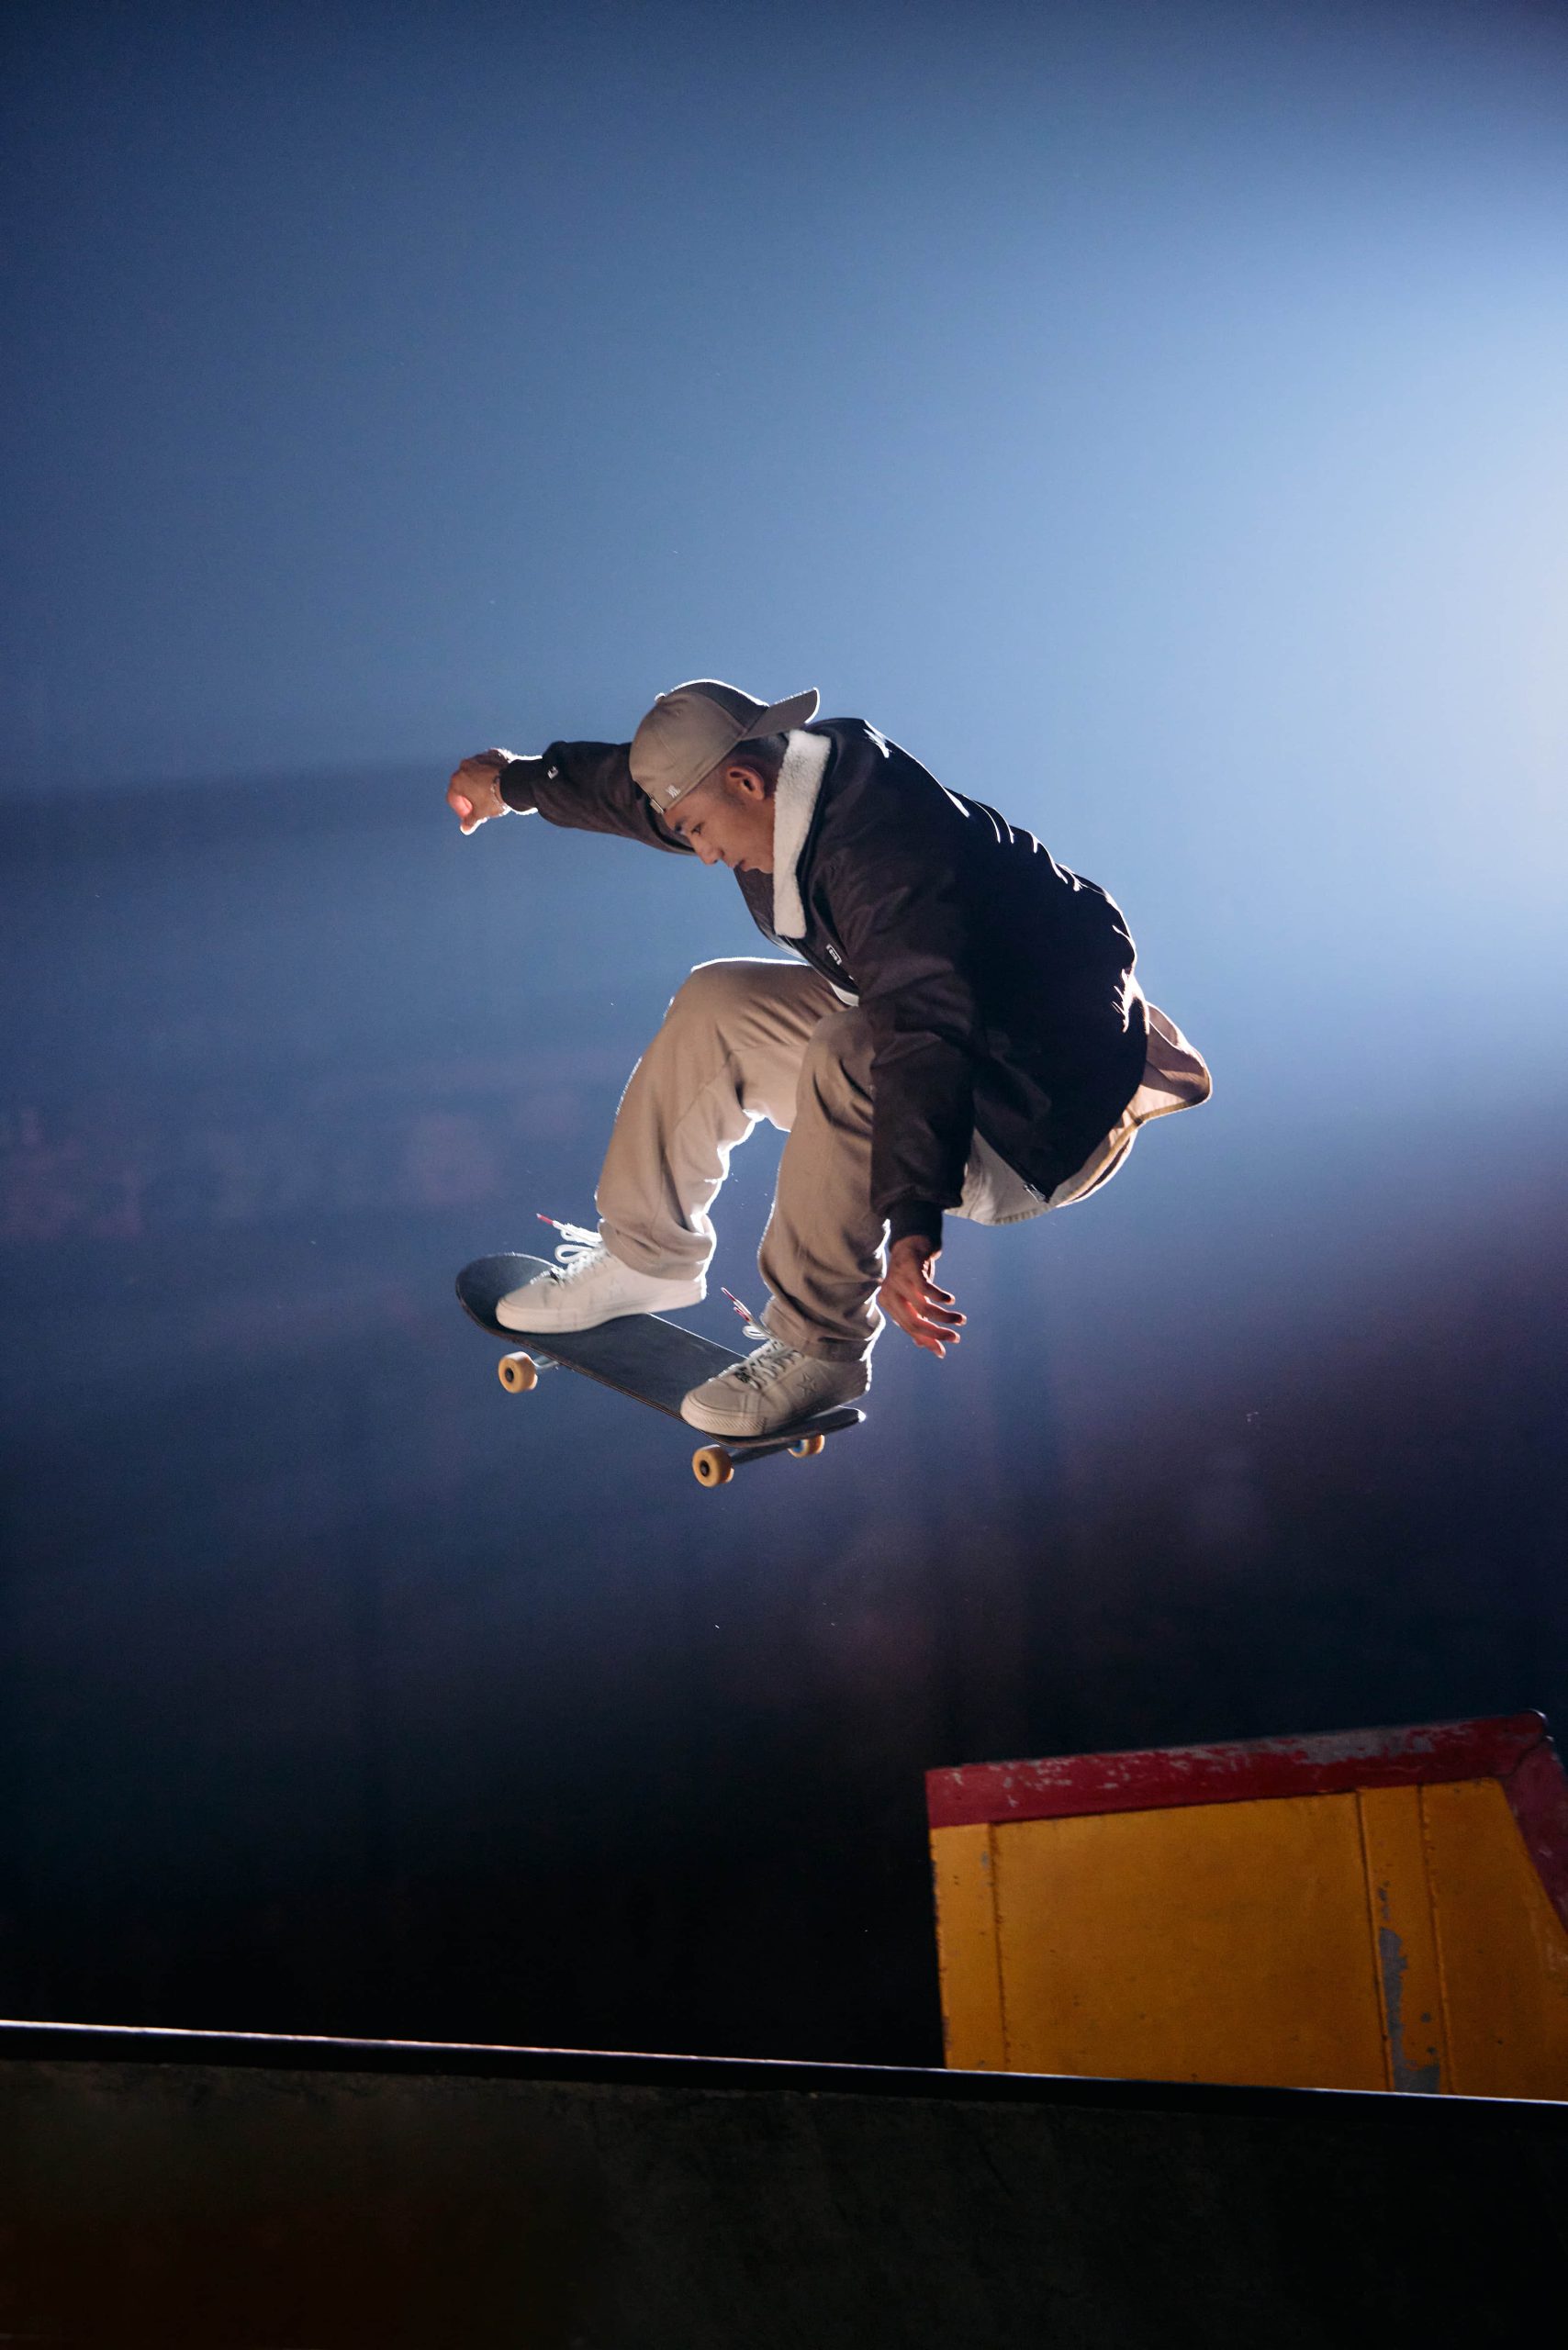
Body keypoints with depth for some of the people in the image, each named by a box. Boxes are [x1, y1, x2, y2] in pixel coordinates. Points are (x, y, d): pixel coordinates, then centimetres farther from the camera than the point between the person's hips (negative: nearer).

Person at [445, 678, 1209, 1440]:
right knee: (714, 1006, 7)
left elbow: (927, 1038, -45)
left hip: (1044, 1117, -10)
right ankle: (646, 1257, 21)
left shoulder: (888, 852, -33)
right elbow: (635, 789, 15)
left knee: (847, 1060, -35)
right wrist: (514, 785, 32)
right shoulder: (801, 775, -4)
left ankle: (819, 1350, -22)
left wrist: (913, 1226, -56)